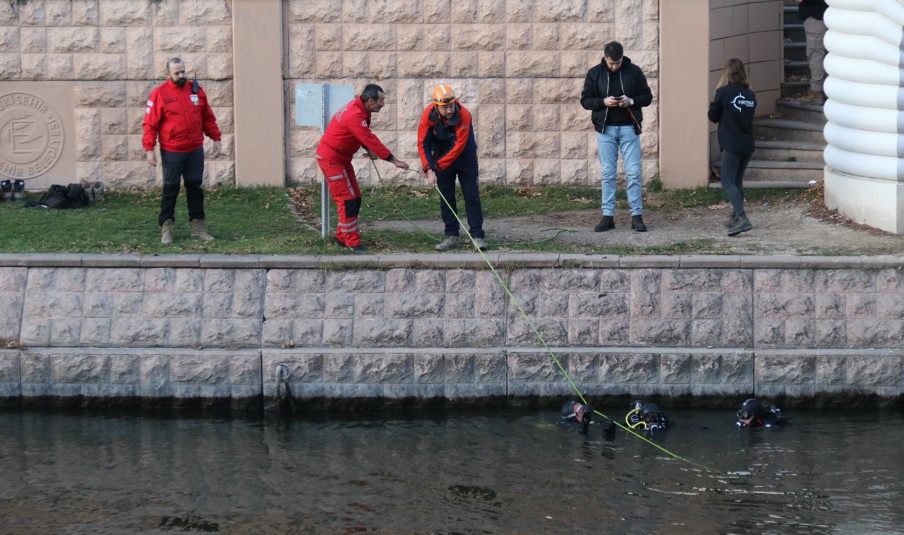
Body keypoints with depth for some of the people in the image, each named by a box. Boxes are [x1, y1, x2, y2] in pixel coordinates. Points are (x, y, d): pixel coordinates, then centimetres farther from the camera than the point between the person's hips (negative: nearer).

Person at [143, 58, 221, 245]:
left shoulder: (196, 90, 6)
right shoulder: (160, 94, -7)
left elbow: (208, 117, 14)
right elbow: (150, 124, -7)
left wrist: (216, 138, 9)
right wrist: (149, 149, -12)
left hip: (195, 151, 4)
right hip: (172, 152, -4)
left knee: (195, 187, 8)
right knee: (170, 189, 1)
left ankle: (197, 226, 14)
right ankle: (166, 228, 7)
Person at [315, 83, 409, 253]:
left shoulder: (360, 109, 3)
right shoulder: (354, 116, -28)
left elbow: (365, 137, 14)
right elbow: (370, 140, -28)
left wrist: (369, 150, -7)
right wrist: (394, 160, -25)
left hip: (342, 157, 10)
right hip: (331, 158, -10)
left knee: (355, 198, 10)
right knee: (346, 199, -11)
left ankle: (342, 237, 18)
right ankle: (352, 242, -9)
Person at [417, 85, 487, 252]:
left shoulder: (464, 115, -28)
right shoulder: (428, 115, -21)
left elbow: (459, 147, -27)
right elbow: (423, 144, -18)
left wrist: (436, 166, -24)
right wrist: (429, 169, -28)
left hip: (465, 156, -2)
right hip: (442, 156, 2)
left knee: (471, 196, -5)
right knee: (446, 198, 2)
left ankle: (477, 235, -1)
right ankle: (451, 236, 9)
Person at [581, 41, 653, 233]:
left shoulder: (634, 72, 0)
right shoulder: (594, 74, 2)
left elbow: (647, 96, 5)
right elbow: (585, 100, 4)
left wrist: (631, 101, -15)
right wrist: (603, 102, -15)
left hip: (629, 128, -1)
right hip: (605, 129, 1)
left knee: (633, 173, -3)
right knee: (608, 173, 3)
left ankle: (637, 215, 1)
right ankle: (608, 216, 6)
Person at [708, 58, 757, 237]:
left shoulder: (723, 93, -11)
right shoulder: (750, 95, 5)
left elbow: (713, 116, -2)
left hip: (731, 145, -6)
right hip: (748, 145, 6)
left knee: (728, 182, -6)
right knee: (737, 181, 19)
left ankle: (742, 218, -23)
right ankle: (735, 217, 27)